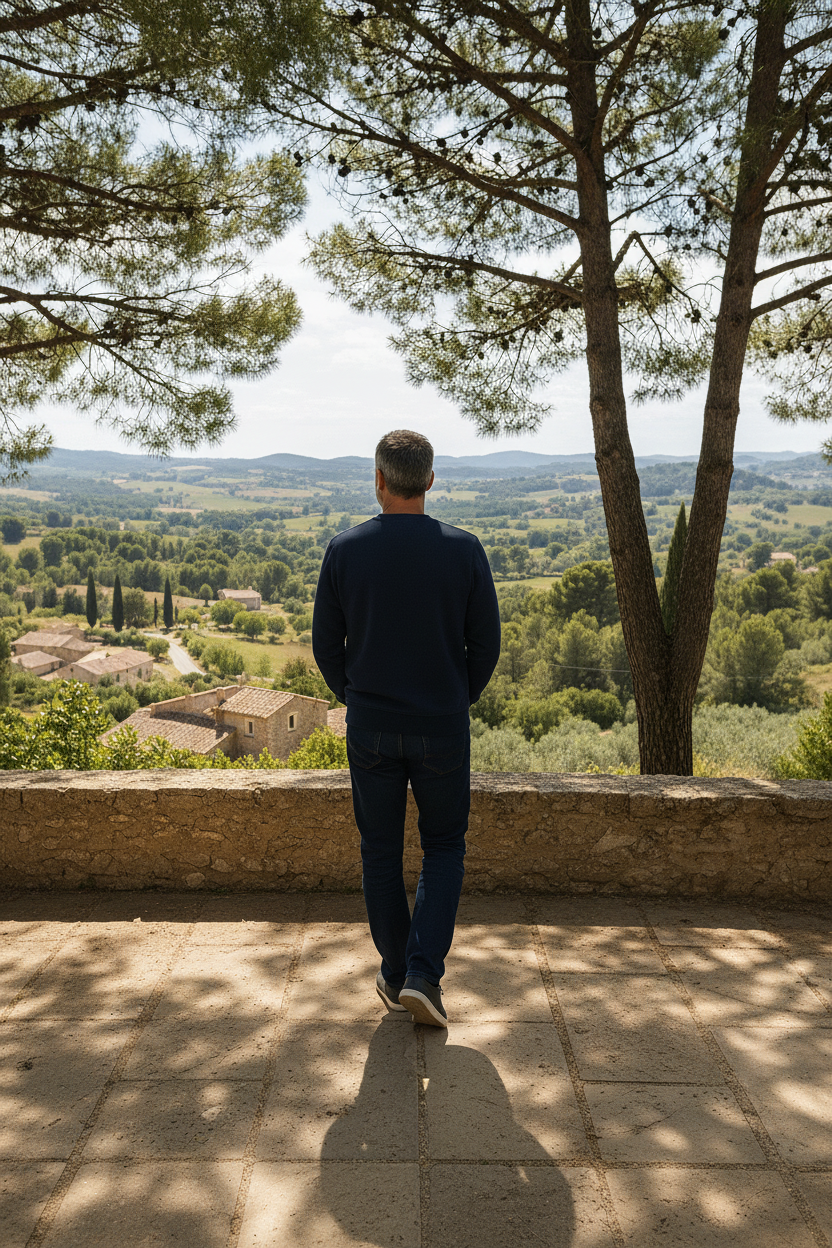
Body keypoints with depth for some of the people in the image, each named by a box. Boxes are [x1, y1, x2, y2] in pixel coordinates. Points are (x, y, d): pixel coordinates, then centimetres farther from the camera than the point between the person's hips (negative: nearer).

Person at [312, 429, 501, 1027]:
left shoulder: (345, 550, -7)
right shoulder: (463, 549, -9)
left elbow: (326, 645, -1)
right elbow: (486, 643, -4)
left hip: (370, 729, 1)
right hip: (443, 730, -1)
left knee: (381, 852, 16)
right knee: (444, 848, 17)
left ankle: (396, 975, 28)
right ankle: (423, 975, 8)